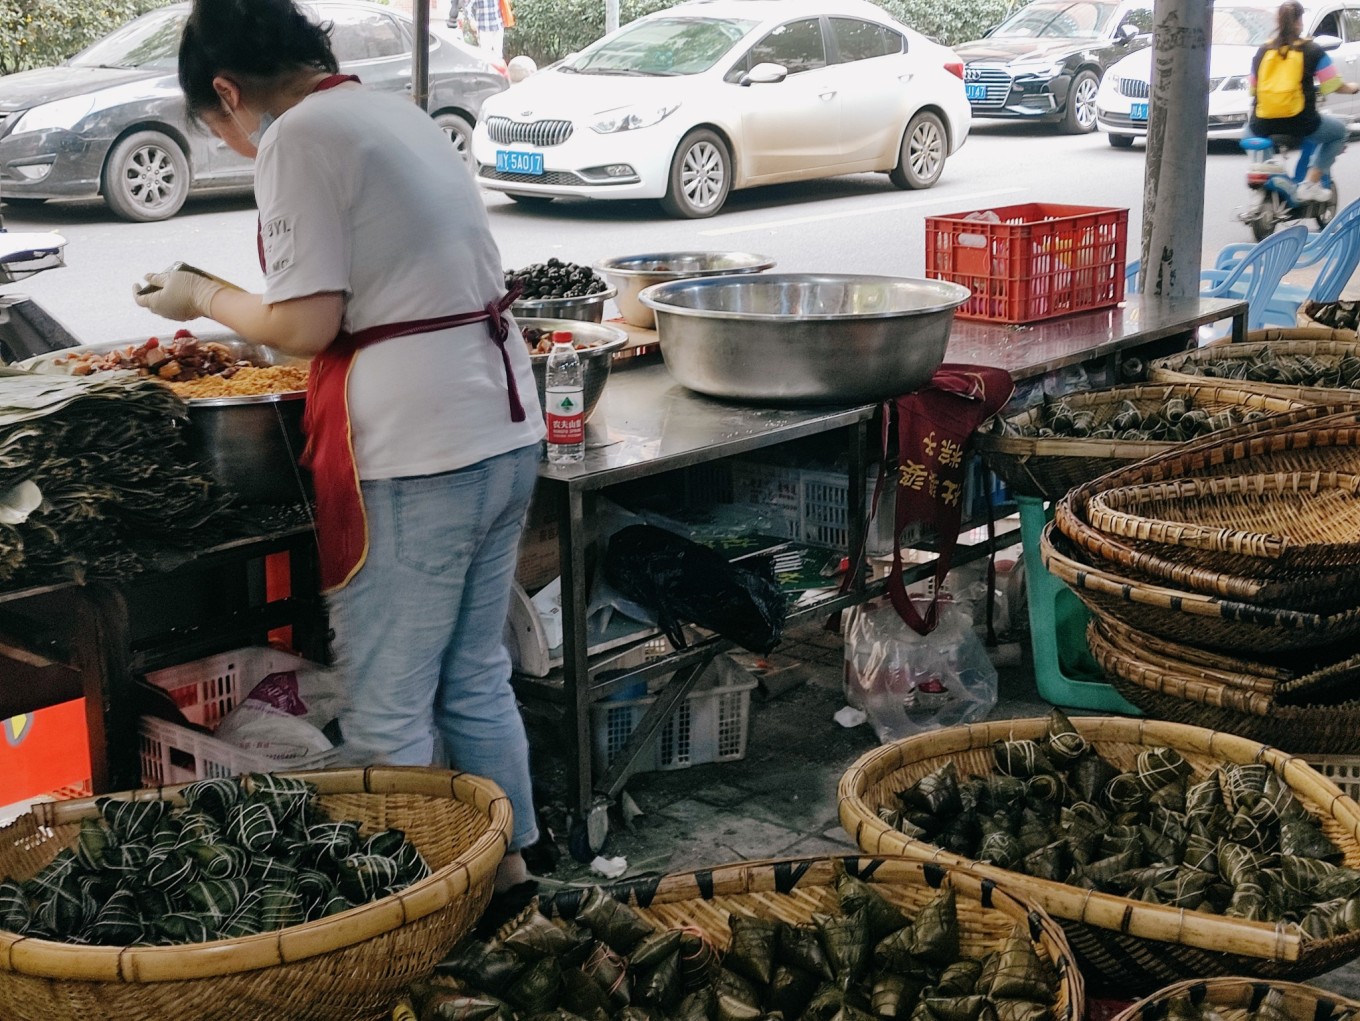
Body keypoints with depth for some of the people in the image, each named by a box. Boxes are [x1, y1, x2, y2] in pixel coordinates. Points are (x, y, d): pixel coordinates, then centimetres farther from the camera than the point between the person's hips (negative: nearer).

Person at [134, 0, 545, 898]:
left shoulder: (298, 136, -9)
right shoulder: (397, 113, 16)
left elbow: (306, 327, -13)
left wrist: (202, 298, 3)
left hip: (416, 453, -9)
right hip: (505, 428, 9)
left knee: (388, 717, 3)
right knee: (478, 681, 19)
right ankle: (510, 871, 30)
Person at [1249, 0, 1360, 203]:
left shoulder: (1262, 51, 9)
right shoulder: (1312, 51, 0)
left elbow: (1253, 88, 16)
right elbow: (1334, 85, 3)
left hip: (1263, 125, 4)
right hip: (1300, 123, -4)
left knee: (1251, 130, 39)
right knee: (1338, 130, 22)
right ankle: (1311, 183, 8)